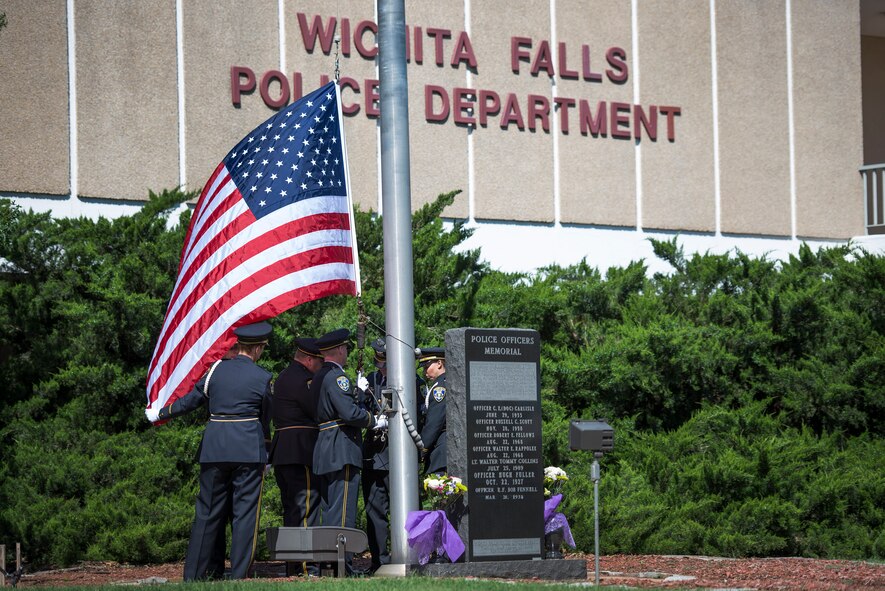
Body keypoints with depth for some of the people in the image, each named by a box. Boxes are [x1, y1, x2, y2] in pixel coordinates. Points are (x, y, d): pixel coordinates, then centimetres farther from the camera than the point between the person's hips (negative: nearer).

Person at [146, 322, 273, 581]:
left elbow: (191, 399, 11)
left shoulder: (216, 369, 4)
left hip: (215, 449, 3)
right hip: (249, 450, -3)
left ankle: (193, 574, 11)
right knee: (245, 511, 1)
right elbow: (265, 417, 7)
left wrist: (160, 414, 27)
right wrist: (266, 450, 22)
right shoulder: (262, 378, -3)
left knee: (208, 511, 9)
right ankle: (239, 574, -1)